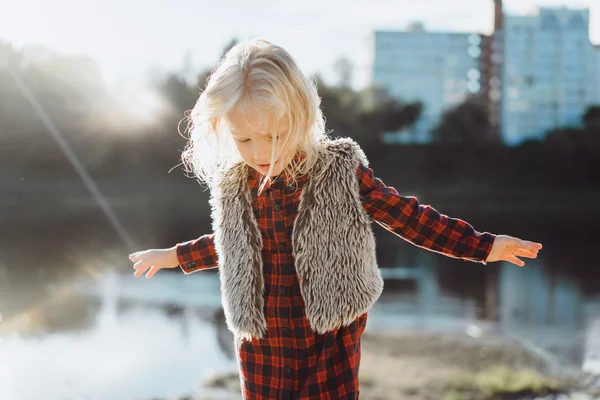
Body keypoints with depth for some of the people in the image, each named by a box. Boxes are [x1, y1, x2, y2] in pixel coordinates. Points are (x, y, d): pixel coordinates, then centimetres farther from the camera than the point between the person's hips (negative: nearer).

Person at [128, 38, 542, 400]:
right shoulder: (234, 185, -2)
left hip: (332, 337, -3)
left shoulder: (342, 172, -13)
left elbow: (408, 216, -4)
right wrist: (176, 256, 31)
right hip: (263, 344, 3)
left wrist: (483, 246, -5)